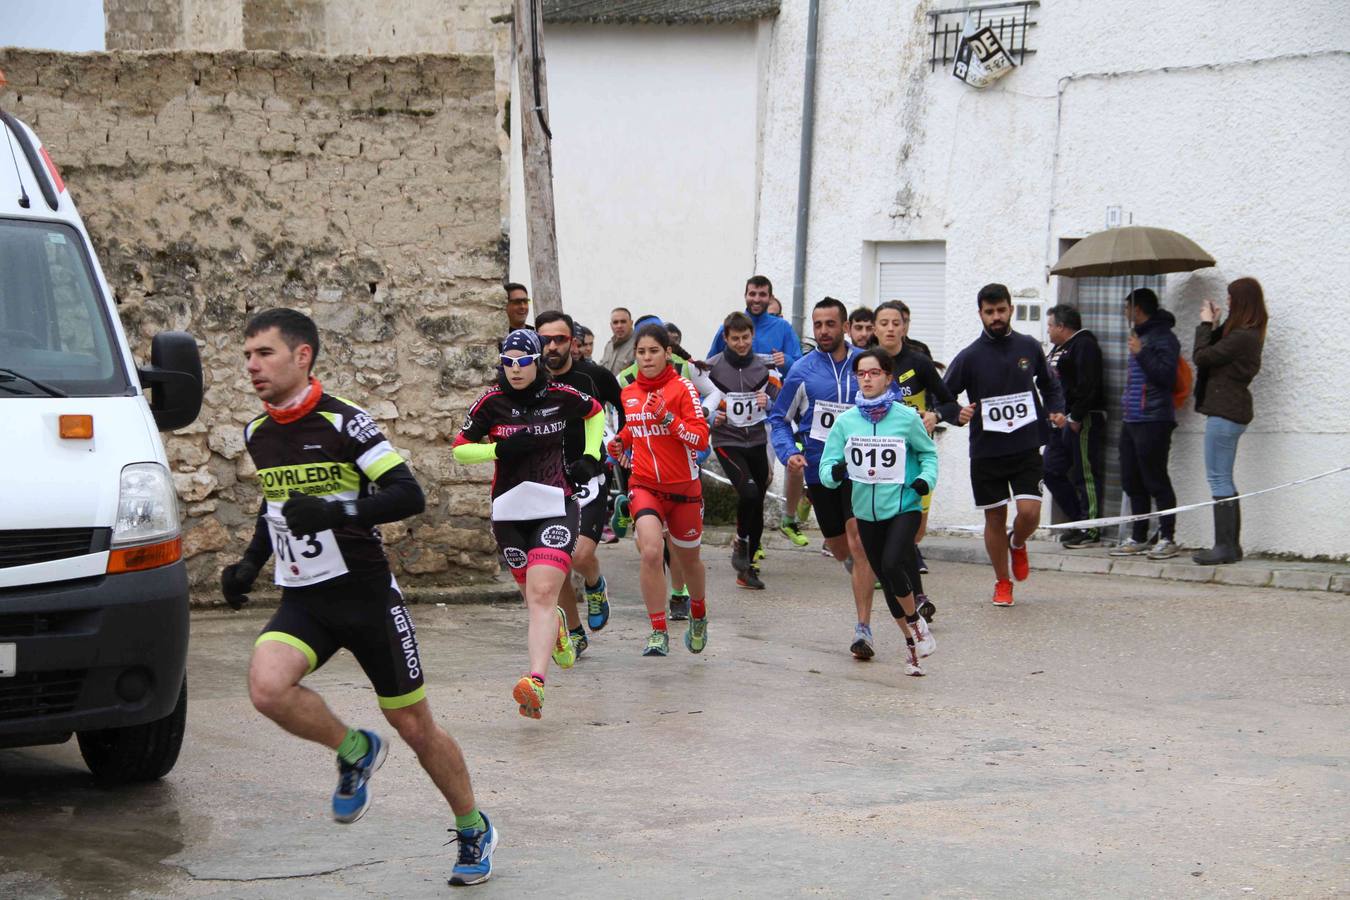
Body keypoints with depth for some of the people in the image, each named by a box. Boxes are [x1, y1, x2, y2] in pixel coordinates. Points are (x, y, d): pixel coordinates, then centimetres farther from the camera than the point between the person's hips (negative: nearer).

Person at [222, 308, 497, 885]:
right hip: (302, 602, 5)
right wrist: (251, 563, 15)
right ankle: (354, 752, 3)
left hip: (366, 594, -5)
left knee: (415, 727, 5)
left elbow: (409, 496, -20)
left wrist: (336, 512, -32)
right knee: (266, 688, -26)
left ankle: (474, 830, 28)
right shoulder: (256, 434, 7)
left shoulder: (343, 421, -13)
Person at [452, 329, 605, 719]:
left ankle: (536, 684, -29)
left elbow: (596, 412, 21)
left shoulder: (561, 396, 0)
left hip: (556, 506, -2)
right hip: (509, 509, 2)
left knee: (542, 594, -18)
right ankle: (557, 627, 49)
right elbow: (460, 449, 2)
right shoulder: (492, 402, -2)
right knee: (535, 595, 11)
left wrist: (590, 457, 11)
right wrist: (500, 449, -14)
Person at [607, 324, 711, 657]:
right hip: (644, 485, 2)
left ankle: (699, 615, 45)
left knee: (688, 559, 15)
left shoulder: (682, 388, -7)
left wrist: (667, 417, -26)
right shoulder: (627, 394, 6)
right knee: (651, 552, -21)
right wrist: (617, 446, 0)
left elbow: (701, 439, -14)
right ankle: (658, 632, -13)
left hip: (683, 488, -2)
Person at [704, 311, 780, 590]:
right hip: (727, 441, -4)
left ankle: (747, 566, 18)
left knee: (757, 505, 5)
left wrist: (768, 402, -16)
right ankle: (741, 541, 3)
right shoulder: (712, 367, -3)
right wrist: (711, 417, -15)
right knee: (748, 492, -24)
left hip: (757, 441, 4)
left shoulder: (765, 368, 4)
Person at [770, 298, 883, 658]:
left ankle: (863, 629, -15)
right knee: (839, 547, 14)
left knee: (858, 539, -17)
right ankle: (858, 567, 52)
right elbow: (778, 418, 8)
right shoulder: (802, 371, -1)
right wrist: (788, 452, -9)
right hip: (820, 468, 2)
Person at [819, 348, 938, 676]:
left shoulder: (906, 417, -6)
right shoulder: (846, 421, -1)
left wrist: (926, 478, -9)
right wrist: (835, 471, -23)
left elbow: (928, 452, 9)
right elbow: (826, 466, 0)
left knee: (892, 566, -23)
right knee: (886, 580, 11)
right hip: (867, 511, 4)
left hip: (903, 507, -4)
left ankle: (915, 621, 6)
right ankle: (912, 643, 28)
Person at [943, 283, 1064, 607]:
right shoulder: (969, 356, -5)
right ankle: (1002, 583, 26)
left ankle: (1017, 544, 24)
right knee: (995, 518, 6)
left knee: (1029, 511, -12)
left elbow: (1049, 384, 19)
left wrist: (1055, 411, 2)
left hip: (1026, 448, 1)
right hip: (986, 451, -1)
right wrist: (958, 415, -19)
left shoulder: (1029, 347, 3)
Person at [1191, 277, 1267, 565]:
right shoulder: (1248, 334, 13)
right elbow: (1214, 352, 15)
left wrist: (1206, 324, -4)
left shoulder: (1242, 337, -19)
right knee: (1223, 480, 13)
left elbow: (1202, 356, -16)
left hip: (1226, 412, -11)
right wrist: (1212, 325, 7)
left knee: (1219, 479, -8)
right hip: (1229, 410, 11)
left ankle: (1225, 546, -8)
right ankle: (1231, 545, 15)